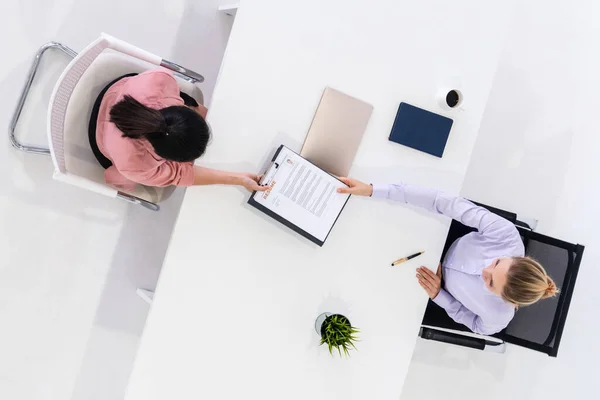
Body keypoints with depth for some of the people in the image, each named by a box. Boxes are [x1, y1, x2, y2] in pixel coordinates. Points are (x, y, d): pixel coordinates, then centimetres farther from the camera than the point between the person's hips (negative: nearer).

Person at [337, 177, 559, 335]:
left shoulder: (499, 317, -37)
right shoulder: (505, 233, -40)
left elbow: (477, 325, -12)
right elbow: (446, 203, -44)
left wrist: (438, 295, -28)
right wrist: (373, 190, -48)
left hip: (444, 295, -1)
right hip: (450, 245, 2)